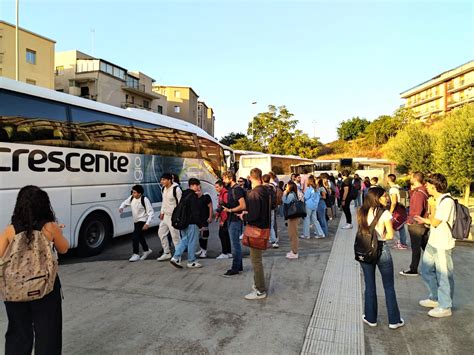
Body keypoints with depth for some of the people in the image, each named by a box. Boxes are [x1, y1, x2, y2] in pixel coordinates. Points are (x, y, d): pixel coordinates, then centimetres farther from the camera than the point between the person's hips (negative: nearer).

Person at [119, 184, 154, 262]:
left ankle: (136, 254, -1)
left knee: (135, 237, -14)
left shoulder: (144, 200, -22)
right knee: (140, 236, 19)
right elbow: (125, 203, 16)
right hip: (136, 221, 8)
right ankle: (146, 250, 39)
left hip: (142, 221, -8)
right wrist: (121, 207, -8)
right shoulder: (131, 198, -4)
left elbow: (151, 212, -19)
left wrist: (147, 223, -25)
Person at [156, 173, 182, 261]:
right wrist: (162, 212, 14)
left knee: (175, 236, -4)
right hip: (165, 215, 9)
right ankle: (167, 253, 27)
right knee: (161, 233, 13)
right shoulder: (163, 188, 7)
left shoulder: (176, 189, -17)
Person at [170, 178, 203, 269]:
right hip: (192, 223, -9)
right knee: (192, 242, 1)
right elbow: (195, 211, -17)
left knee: (184, 240, 16)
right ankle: (191, 262, 9)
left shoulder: (184, 195, 14)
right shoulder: (193, 196, -14)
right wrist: (200, 223, -13)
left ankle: (176, 257, 7)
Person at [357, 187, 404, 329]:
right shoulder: (385, 213, -12)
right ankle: (394, 320, 21)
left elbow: (362, 231, 3)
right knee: (389, 287, 12)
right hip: (381, 250, -3)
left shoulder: (362, 212, 0)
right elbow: (390, 235, -9)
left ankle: (370, 318, 24)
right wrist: (380, 237, 5)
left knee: (369, 286, 15)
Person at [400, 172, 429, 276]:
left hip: (416, 225, -9)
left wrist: (410, 220, -13)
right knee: (425, 245, 19)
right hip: (423, 224, 9)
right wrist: (412, 189, 4)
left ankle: (413, 270, 12)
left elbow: (417, 211, -24)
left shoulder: (418, 193, -22)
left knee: (415, 248, 2)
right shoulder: (423, 190, 6)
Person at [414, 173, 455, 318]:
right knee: (426, 270, 20)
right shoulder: (438, 200, 7)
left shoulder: (447, 202, -21)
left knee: (444, 276, 5)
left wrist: (432, 206, -12)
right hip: (432, 242, 10)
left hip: (442, 245, -10)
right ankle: (434, 298, 37)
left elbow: (435, 223, -21)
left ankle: (445, 307, 22)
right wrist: (424, 220, 19)